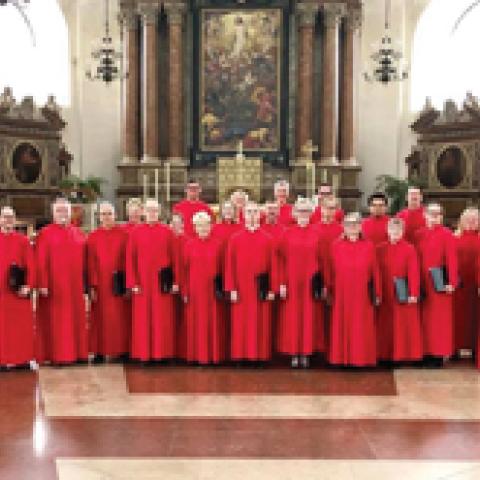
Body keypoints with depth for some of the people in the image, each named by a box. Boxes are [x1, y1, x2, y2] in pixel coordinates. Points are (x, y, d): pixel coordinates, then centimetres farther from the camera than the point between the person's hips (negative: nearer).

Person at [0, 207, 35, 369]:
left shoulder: (23, 241, 6)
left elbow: (31, 265, 0)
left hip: (19, 291, 0)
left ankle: (21, 359, 9)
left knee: (20, 327, 3)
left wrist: (28, 286, -12)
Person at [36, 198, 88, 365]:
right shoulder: (45, 233, -2)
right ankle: (56, 355, 4)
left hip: (75, 286, 5)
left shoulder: (79, 234, 11)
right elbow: (41, 261, -8)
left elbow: (84, 261, 11)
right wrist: (43, 284, -15)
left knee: (76, 320, 8)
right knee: (55, 321, -1)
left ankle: (77, 353, 15)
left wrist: (85, 284, 6)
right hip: (54, 286, -4)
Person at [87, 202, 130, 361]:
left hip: (118, 283, -1)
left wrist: (127, 282, -7)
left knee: (120, 317, 2)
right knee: (101, 318, 4)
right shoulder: (93, 237, 6)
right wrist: (92, 286, -5)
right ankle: (100, 352, 9)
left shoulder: (123, 235, 3)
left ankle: (120, 350, 9)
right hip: (100, 283, 1)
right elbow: (91, 263, 2)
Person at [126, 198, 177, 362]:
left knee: (162, 319, 3)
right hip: (142, 282, 0)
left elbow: (174, 257, 2)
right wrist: (133, 283, -6)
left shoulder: (167, 232, 3)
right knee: (143, 320, 3)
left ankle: (162, 352, 10)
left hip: (162, 283, 0)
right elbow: (130, 259, 1)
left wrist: (175, 281, -3)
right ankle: (143, 354, 9)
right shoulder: (136, 233, 3)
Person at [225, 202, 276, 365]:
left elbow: (272, 265, 1)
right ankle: (241, 354, 10)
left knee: (261, 323, 4)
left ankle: (260, 354, 11)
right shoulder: (235, 238, 3)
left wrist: (272, 289, -4)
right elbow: (230, 265, 0)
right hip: (241, 288, 0)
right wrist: (232, 289, -6)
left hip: (261, 289, 0)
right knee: (241, 324, 3)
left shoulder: (267, 239, 3)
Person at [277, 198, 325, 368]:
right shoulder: (287, 234, 1)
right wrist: (282, 283, -5)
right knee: (292, 317, 3)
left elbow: (321, 259, 3)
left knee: (309, 316, 4)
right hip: (292, 283, 0)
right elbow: (282, 260, 1)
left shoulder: (316, 234, 2)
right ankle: (294, 354, 11)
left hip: (310, 283, 0)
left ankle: (306, 353, 13)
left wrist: (322, 283, -1)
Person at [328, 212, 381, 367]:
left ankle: (362, 358, 13)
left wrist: (377, 294, 2)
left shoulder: (368, 246, 2)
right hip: (342, 295, 0)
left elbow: (375, 272, 3)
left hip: (362, 295, 0)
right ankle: (342, 358, 13)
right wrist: (330, 291, 5)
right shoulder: (336, 246, 3)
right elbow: (331, 272, 5)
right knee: (343, 327, 5)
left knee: (362, 328, 4)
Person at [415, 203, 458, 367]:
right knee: (424, 318, 9)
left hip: (440, 282, -5)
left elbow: (452, 260, -11)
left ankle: (439, 354, 7)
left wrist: (451, 282, -17)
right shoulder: (418, 234, 9)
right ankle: (426, 353, 17)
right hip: (423, 282, 5)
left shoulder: (446, 234, -6)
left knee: (439, 319, 1)